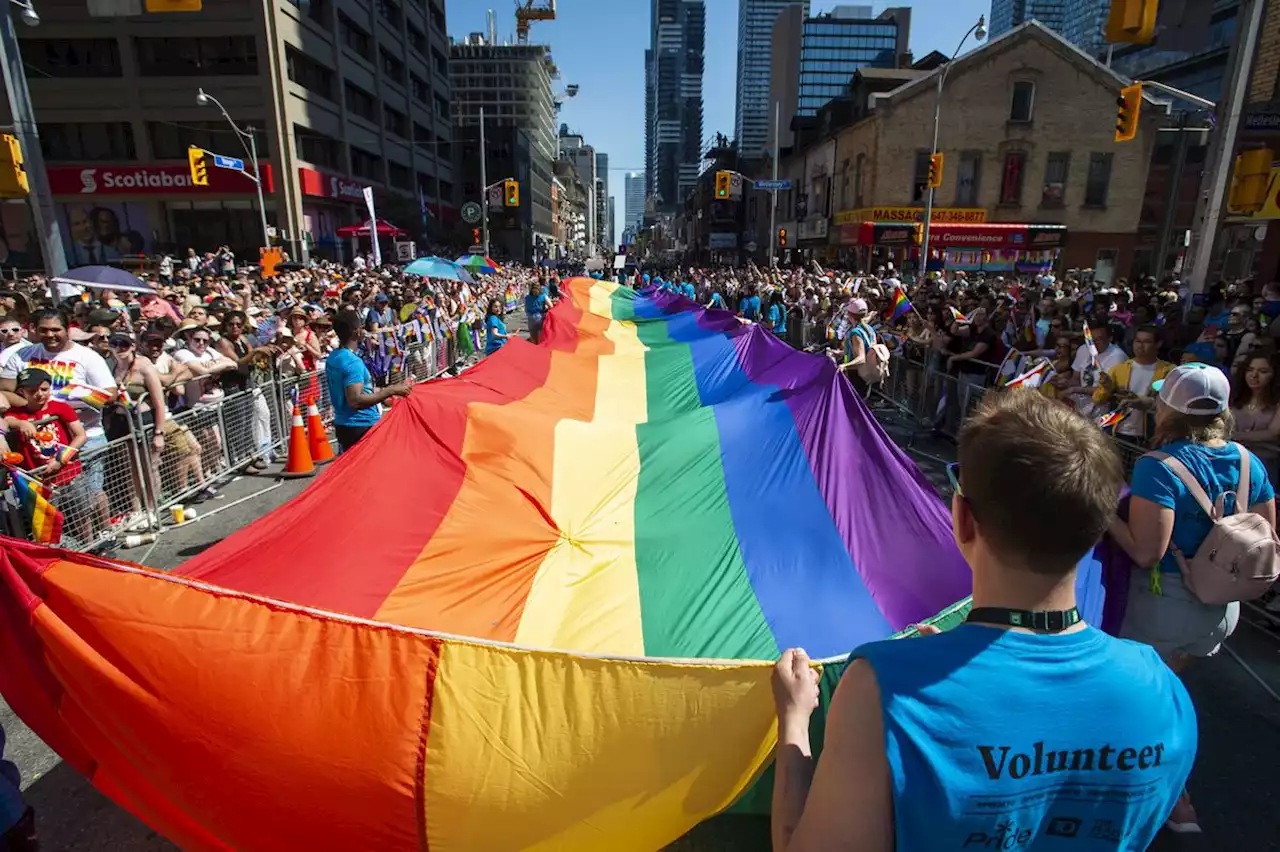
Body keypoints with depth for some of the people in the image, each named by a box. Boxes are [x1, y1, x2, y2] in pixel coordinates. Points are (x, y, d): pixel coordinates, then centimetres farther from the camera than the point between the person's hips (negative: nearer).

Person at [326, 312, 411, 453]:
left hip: (342, 424, 9)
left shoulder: (333, 359, 9)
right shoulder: (353, 362, -20)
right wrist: (391, 390, -27)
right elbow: (355, 401, -29)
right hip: (361, 426, -9)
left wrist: (380, 391, 23)